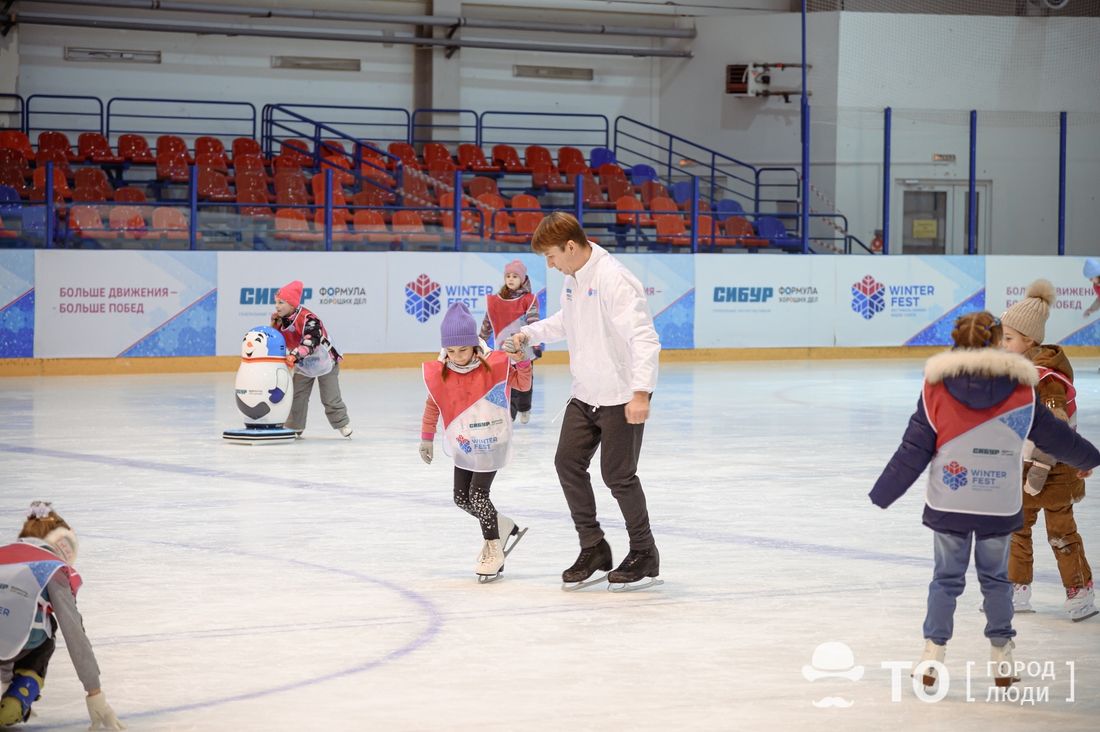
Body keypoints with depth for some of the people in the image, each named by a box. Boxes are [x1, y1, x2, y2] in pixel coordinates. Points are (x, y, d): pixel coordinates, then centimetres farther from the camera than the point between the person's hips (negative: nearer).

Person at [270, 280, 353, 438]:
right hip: (303, 366, 7)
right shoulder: (281, 320, -6)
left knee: (331, 398, 2)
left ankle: (342, 424, 19)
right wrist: (275, 326, -15)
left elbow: (311, 341, -41)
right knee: (296, 397, 2)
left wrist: (295, 355, -51)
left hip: (325, 362, -7)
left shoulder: (307, 318, -31)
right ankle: (294, 427, 12)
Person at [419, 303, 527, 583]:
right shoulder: (438, 374, -9)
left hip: (491, 443, -5)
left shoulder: (493, 366, -17)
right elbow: (432, 406, 7)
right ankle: (504, 528, 26)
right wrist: (426, 439, 12)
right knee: (461, 498, 5)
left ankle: (494, 551, 5)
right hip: (463, 445, 5)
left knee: (478, 494, -11)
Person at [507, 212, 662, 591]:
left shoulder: (613, 280, -23)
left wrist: (641, 391, -34)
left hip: (621, 397, -9)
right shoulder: (572, 279, 6)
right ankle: (594, 550, 17)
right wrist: (530, 333, 12)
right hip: (585, 394, 9)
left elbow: (644, 336, -28)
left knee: (617, 474, -2)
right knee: (568, 463, 5)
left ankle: (644, 555, 16)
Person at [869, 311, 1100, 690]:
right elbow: (1055, 435, 10)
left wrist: (882, 496, 6)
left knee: (946, 578, 10)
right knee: (996, 578, 14)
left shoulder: (936, 389, -6)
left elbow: (914, 450, -4)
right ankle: (1002, 661, 17)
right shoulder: (1021, 391, -4)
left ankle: (932, 655, 5)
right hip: (1000, 507, 1)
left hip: (947, 505, 0)